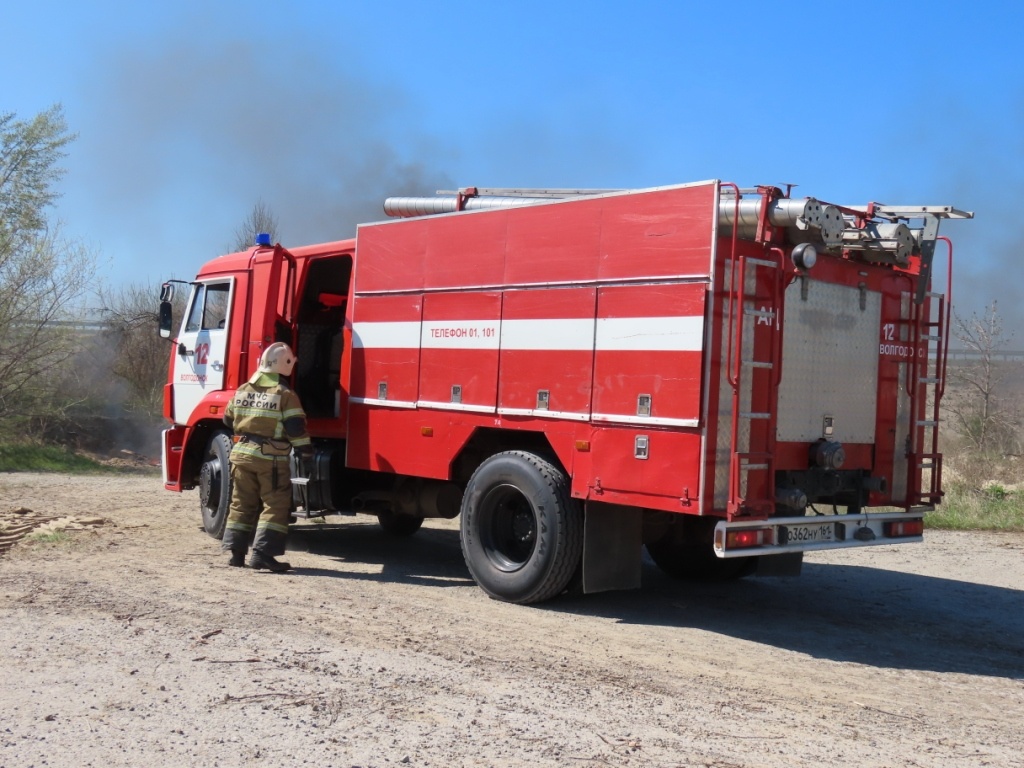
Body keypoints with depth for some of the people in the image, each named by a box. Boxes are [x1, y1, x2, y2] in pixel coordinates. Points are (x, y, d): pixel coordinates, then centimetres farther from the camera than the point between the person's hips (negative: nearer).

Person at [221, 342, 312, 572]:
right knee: (276, 505, -1)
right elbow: (296, 428, -12)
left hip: (242, 453, 6)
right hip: (271, 458, -6)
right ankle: (263, 553, -7)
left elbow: (228, 421, 19)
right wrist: (305, 452, -2)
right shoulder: (285, 394, -9)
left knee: (242, 503, 14)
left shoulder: (242, 391, 9)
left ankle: (236, 552, 14)